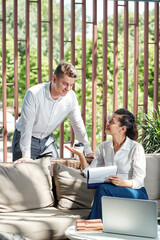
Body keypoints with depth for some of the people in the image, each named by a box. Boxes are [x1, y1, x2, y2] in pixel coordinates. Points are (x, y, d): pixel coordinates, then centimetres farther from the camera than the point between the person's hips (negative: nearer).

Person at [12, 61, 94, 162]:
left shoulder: (71, 97, -12)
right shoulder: (33, 94, -27)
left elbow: (78, 124, 0)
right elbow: (27, 125, -26)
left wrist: (88, 151, 2)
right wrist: (26, 155, -29)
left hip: (47, 139, 4)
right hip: (25, 138, -4)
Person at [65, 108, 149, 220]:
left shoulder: (136, 148, -10)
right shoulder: (103, 147, 7)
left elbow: (138, 181, -12)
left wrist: (123, 182, -33)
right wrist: (80, 155, -7)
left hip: (136, 194, -4)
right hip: (112, 193, 4)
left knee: (103, 189, -30)